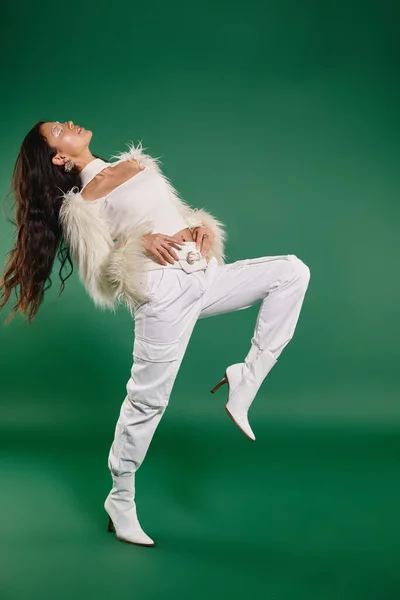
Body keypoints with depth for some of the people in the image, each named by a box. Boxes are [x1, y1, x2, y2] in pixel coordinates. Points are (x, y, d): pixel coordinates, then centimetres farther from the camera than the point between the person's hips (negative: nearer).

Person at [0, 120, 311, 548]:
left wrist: (202, 226, 2)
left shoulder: (136, 163, 25)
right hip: (164, 290, -7)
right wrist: (141, 243, -20)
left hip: (206, 275, 7)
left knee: (293, 271, 2)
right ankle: (120, 501, 16)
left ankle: (244, 382, -3)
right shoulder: (79, 204, 5)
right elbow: (99, 271, -3)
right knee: (147, 399, -6)